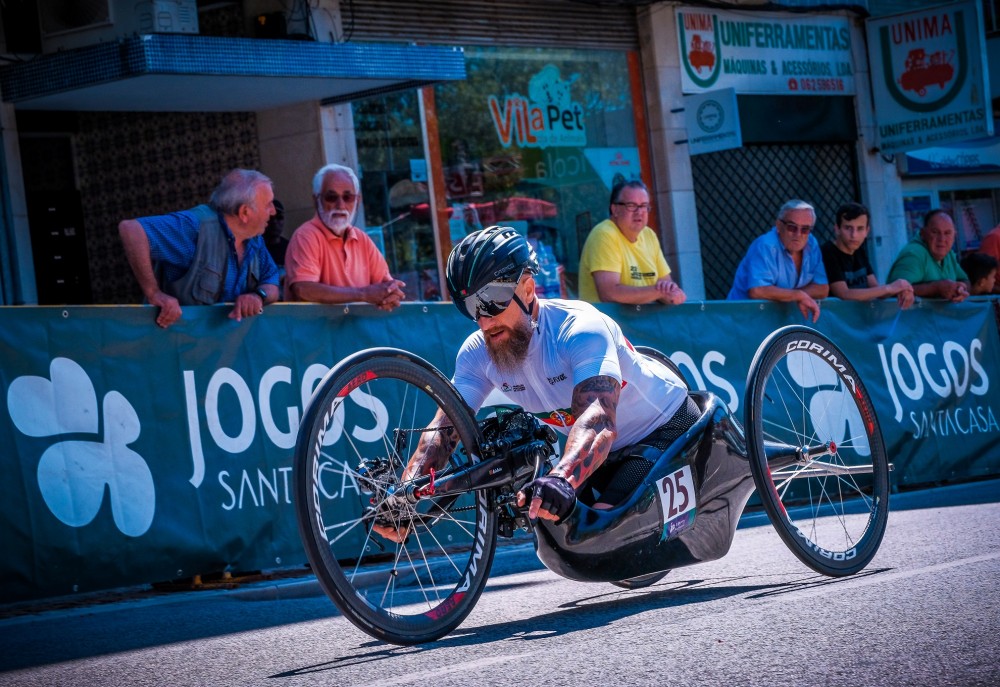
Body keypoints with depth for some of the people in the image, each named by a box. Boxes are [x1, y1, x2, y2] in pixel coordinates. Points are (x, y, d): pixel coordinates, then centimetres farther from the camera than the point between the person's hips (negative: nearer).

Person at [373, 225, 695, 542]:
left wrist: (562, 480, -68)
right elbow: (445, 427, -20)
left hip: (668, 429, -7)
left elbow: (598, 421, -49)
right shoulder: (478, 352, -14)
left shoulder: (580, 329, -33)